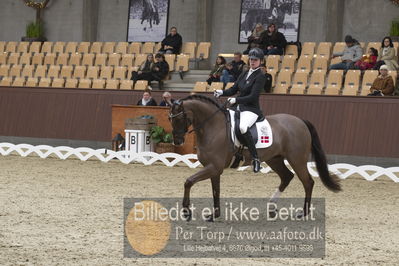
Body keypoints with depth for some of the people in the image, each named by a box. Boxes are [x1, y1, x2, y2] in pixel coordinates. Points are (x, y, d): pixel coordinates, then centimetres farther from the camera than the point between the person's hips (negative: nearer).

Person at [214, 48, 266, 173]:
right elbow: (233, 89, 17)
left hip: (251, 110, -9)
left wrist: (236, 100, -24)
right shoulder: (245, 74, 15)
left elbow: (253, 97, -17)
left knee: (243, 127, -35)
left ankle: (256, 159, -29)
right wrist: (222, 92, -2)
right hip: (239, 107, 9)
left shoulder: (260, 77, -9)